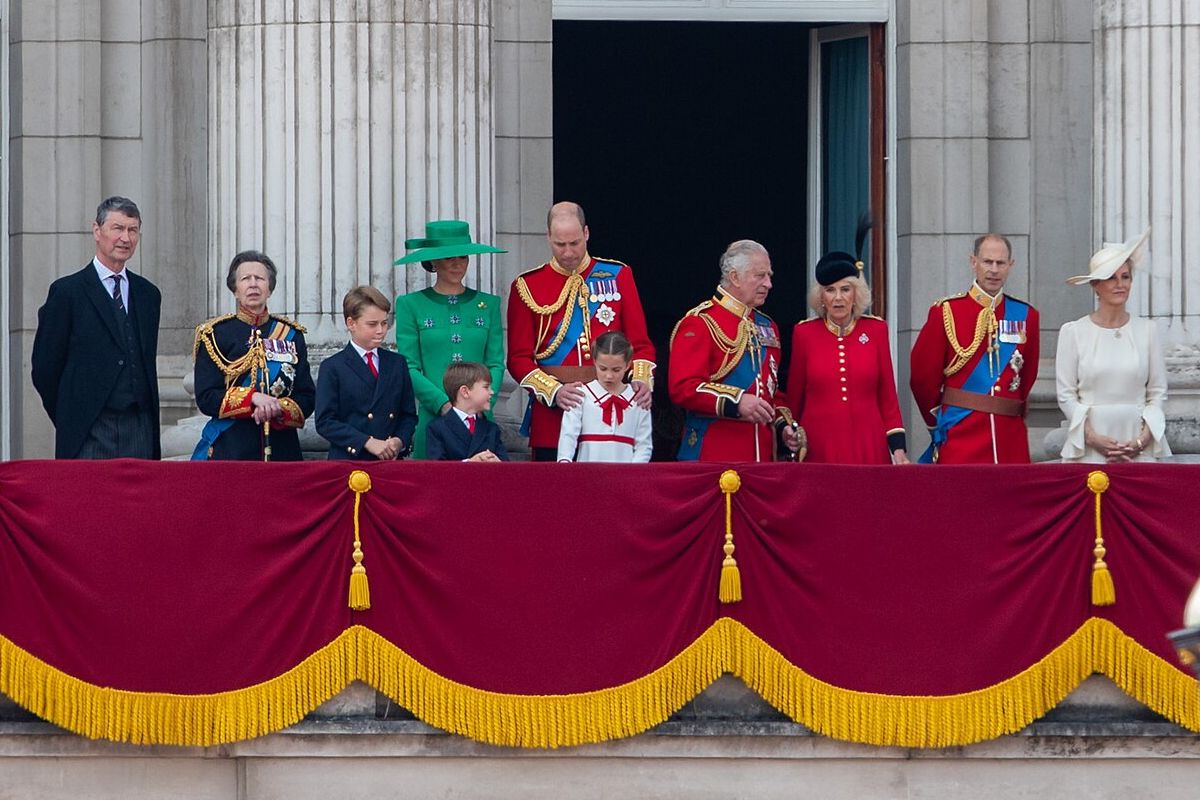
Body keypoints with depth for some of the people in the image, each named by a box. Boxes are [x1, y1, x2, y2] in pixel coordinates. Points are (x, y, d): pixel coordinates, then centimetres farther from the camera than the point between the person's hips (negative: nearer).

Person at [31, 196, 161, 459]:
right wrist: (71, 422, 5)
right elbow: (45, 368, 0)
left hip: (139, 430, 5)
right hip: (90, 437, -5)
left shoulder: (148, 294, 15)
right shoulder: (67, 292, -2)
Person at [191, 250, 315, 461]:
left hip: (282, 449, 2)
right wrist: (252, 398, -17)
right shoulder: (215, 334, 4)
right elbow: (206, 398, -3)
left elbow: (307, 398, 8)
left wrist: (277, 410, -13)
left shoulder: (291, 335, 11)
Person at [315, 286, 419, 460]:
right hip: (348, 461, -3)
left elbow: (408, 415, 16)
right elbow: (325, 422, -6)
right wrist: (368, 443, -14)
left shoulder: (397, 363, 15)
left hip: (391, 461, 3)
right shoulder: (332, 368, 2)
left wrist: (400, 441, -5)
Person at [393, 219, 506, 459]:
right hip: (432, 417, -2)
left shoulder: (488, 304, 12)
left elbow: (496, 365, 8)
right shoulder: (411, 304, 5)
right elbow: (409, 368, -1)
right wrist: (443, 404, -14)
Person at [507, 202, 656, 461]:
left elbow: (640, 343, 7)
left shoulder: (618, 276, 8)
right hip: (552, 417, -1)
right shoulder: (527, 286, 4)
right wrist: (554, 391, -15)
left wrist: (642, 380, -13)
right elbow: (519, 358, 1)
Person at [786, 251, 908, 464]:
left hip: (869, 448, 1)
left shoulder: (876, 329, 5)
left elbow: (888, 396, 7)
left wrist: (898, 448, 1)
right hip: (819, 448, -1)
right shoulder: (804, 333, 2)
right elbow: (794, 399, 10)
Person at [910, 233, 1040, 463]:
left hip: (1010, 440, 3)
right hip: (959, 441, -3)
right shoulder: (946, 312, 1)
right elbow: (923, 376, 6)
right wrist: (940, 422, 13)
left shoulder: (1026, 316, 10)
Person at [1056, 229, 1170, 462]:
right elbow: (1066, 395, 1)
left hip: (1138, 447, 1)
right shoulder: (1073, 332, 2)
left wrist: (1144, 439, -6)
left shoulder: (1147, 330, 6)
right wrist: (1092, 438, -11)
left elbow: (1158, 393, 7)